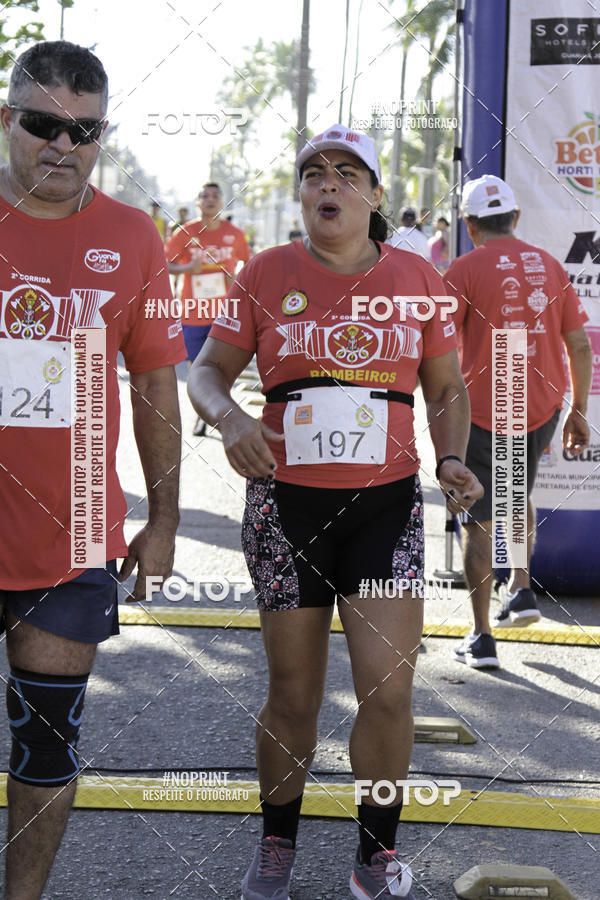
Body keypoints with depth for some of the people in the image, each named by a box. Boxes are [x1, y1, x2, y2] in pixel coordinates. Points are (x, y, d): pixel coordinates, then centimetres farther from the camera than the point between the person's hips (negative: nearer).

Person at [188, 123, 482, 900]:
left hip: (388, 505, 1)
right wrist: (230, 419, -19)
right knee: (293, 696, 6)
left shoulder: (415, 278, 6)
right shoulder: (266, 274, 2)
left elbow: (447, 390, 13)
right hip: (287, 505, 0)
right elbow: (207, 372, 3)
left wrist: (451, 461, -6)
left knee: (389, 689, -6)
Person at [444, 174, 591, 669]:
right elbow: (580, 344, 7)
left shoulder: (465, 270, -7)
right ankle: (522, 589, 17)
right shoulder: (550, 266, 6)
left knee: (479, 521, 5)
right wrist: (578, 411, 15)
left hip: (483, 410, -4)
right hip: (542, 407, 4)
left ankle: (482, 638, 7)